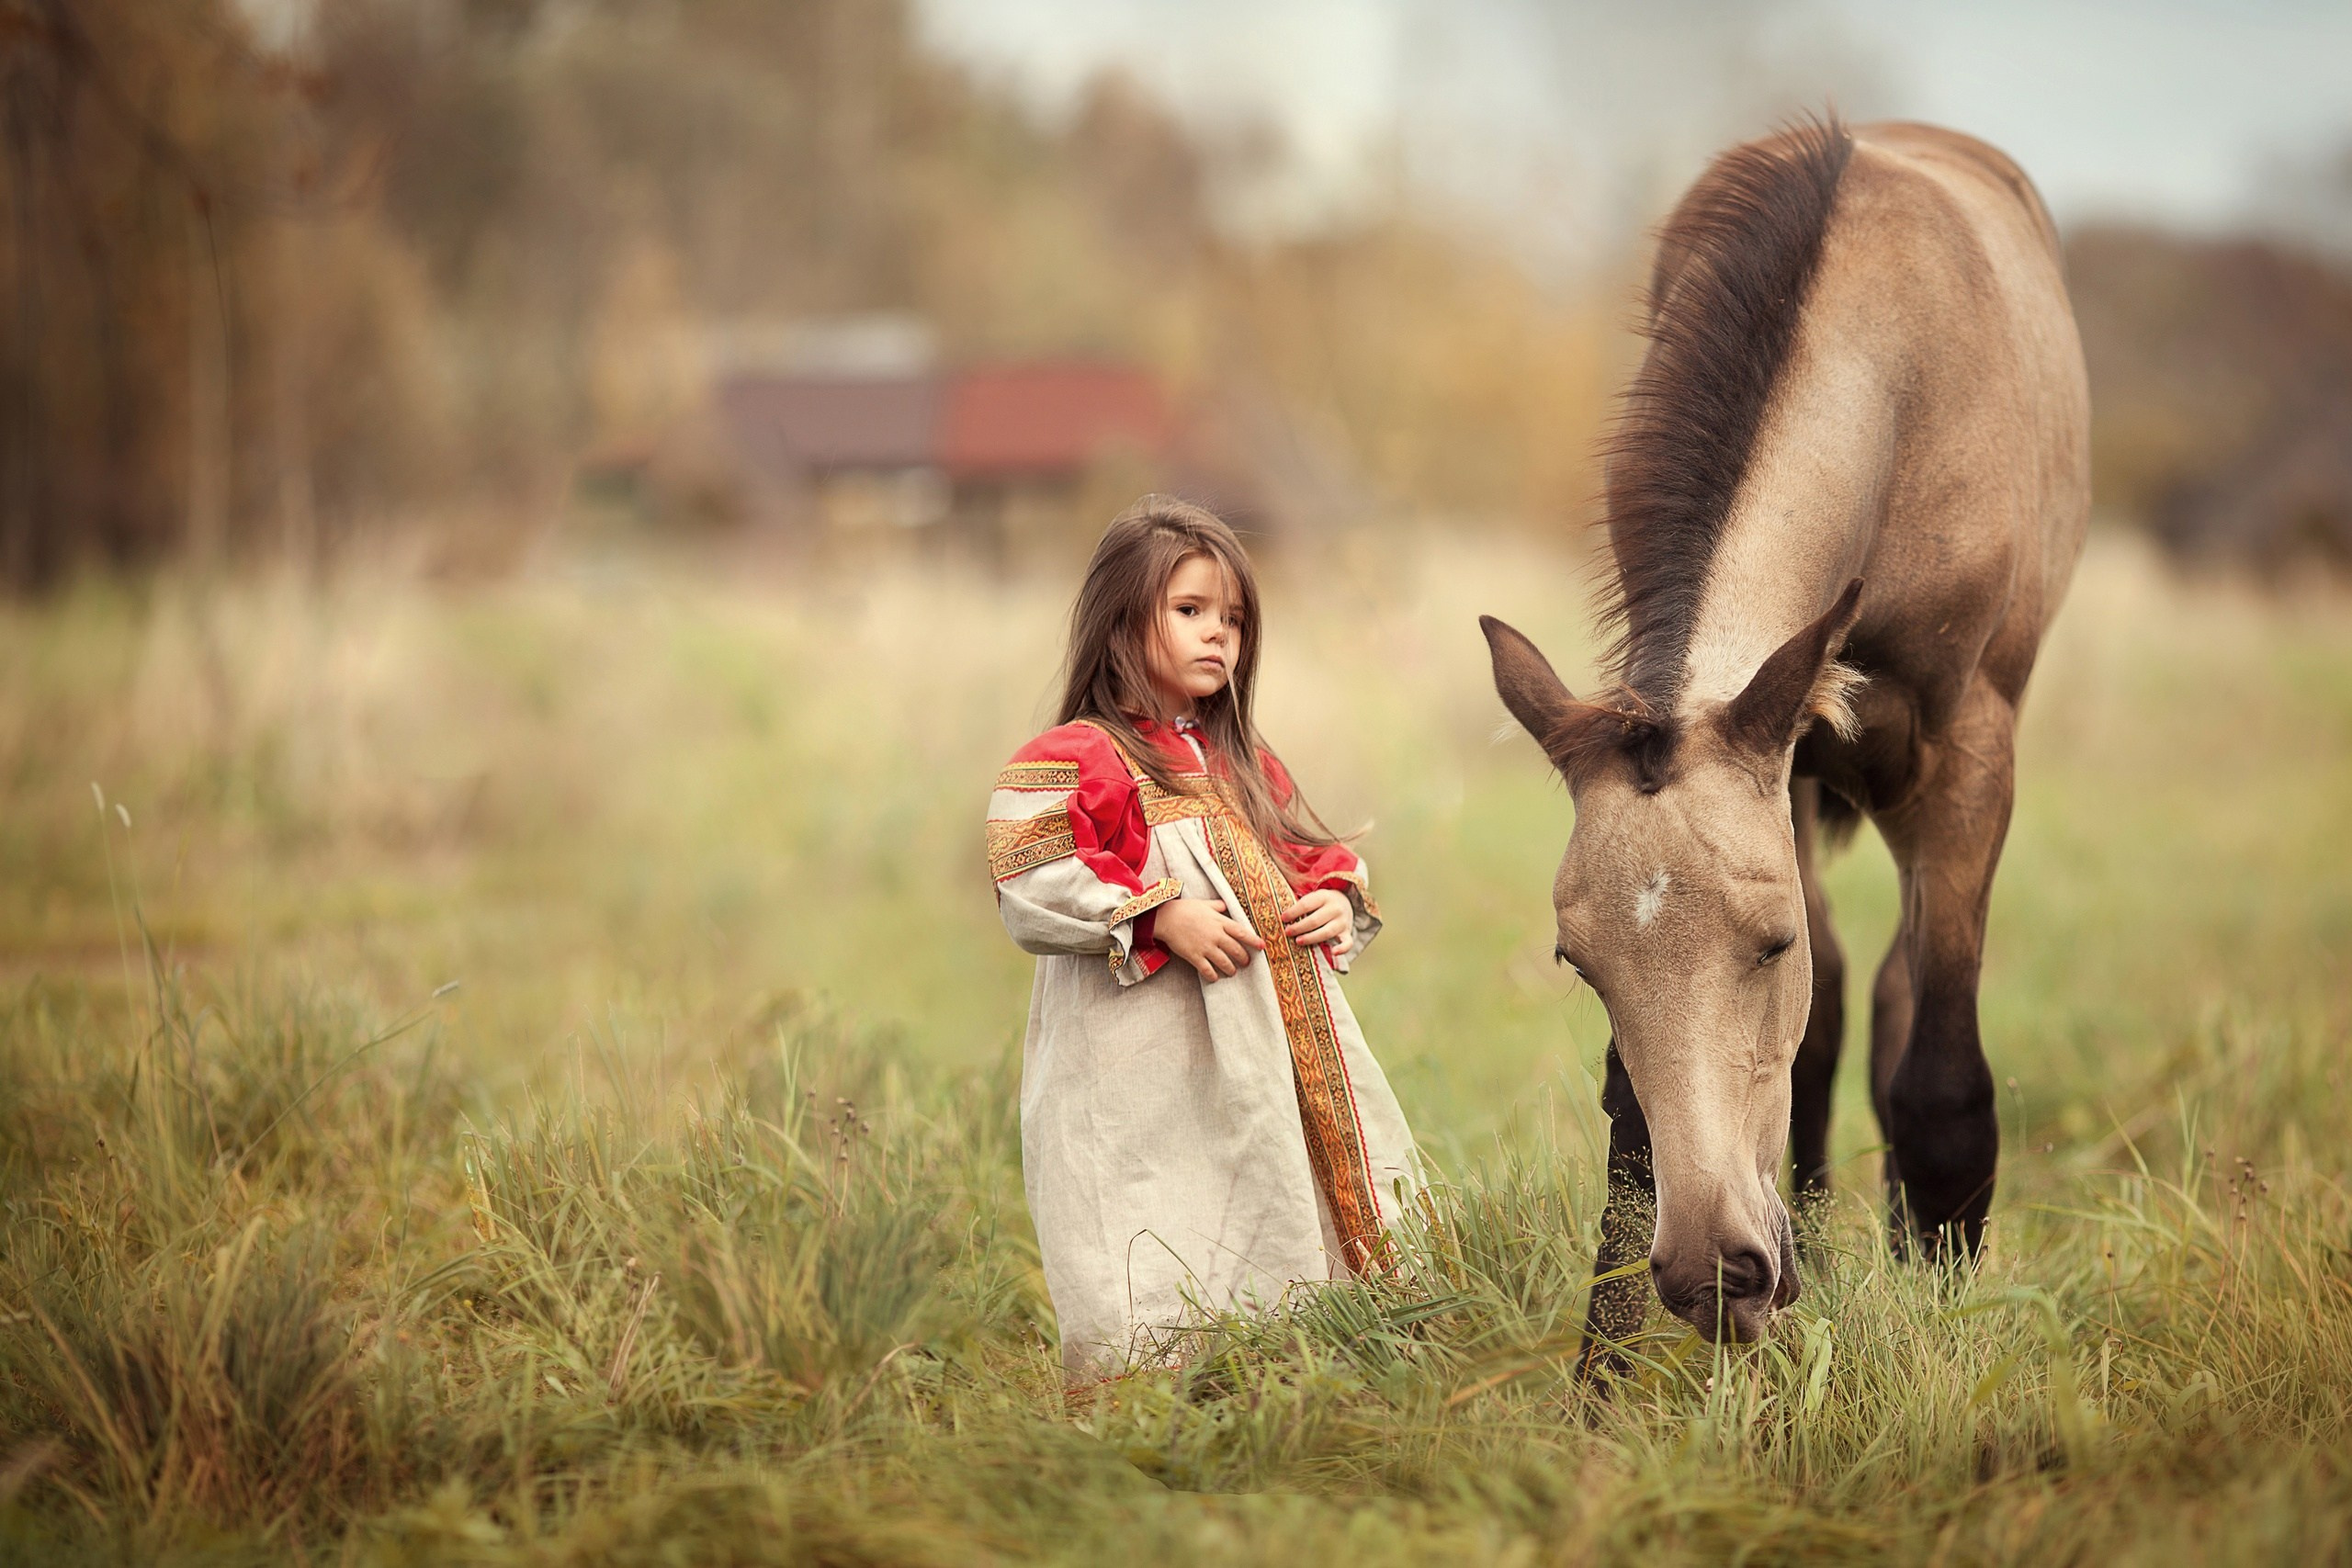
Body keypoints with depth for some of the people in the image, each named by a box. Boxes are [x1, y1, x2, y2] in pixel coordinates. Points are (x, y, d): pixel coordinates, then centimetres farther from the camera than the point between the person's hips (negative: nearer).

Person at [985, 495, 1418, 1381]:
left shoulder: (1246, 768, 22)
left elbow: (1316, 860, 31)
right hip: (1148, 1098, -7)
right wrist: (1161, 919, -20)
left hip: (1273, 1068, 7)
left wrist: (1337, 903, 7)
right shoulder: (1080, 761, -2)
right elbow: (1032, 893, -13)